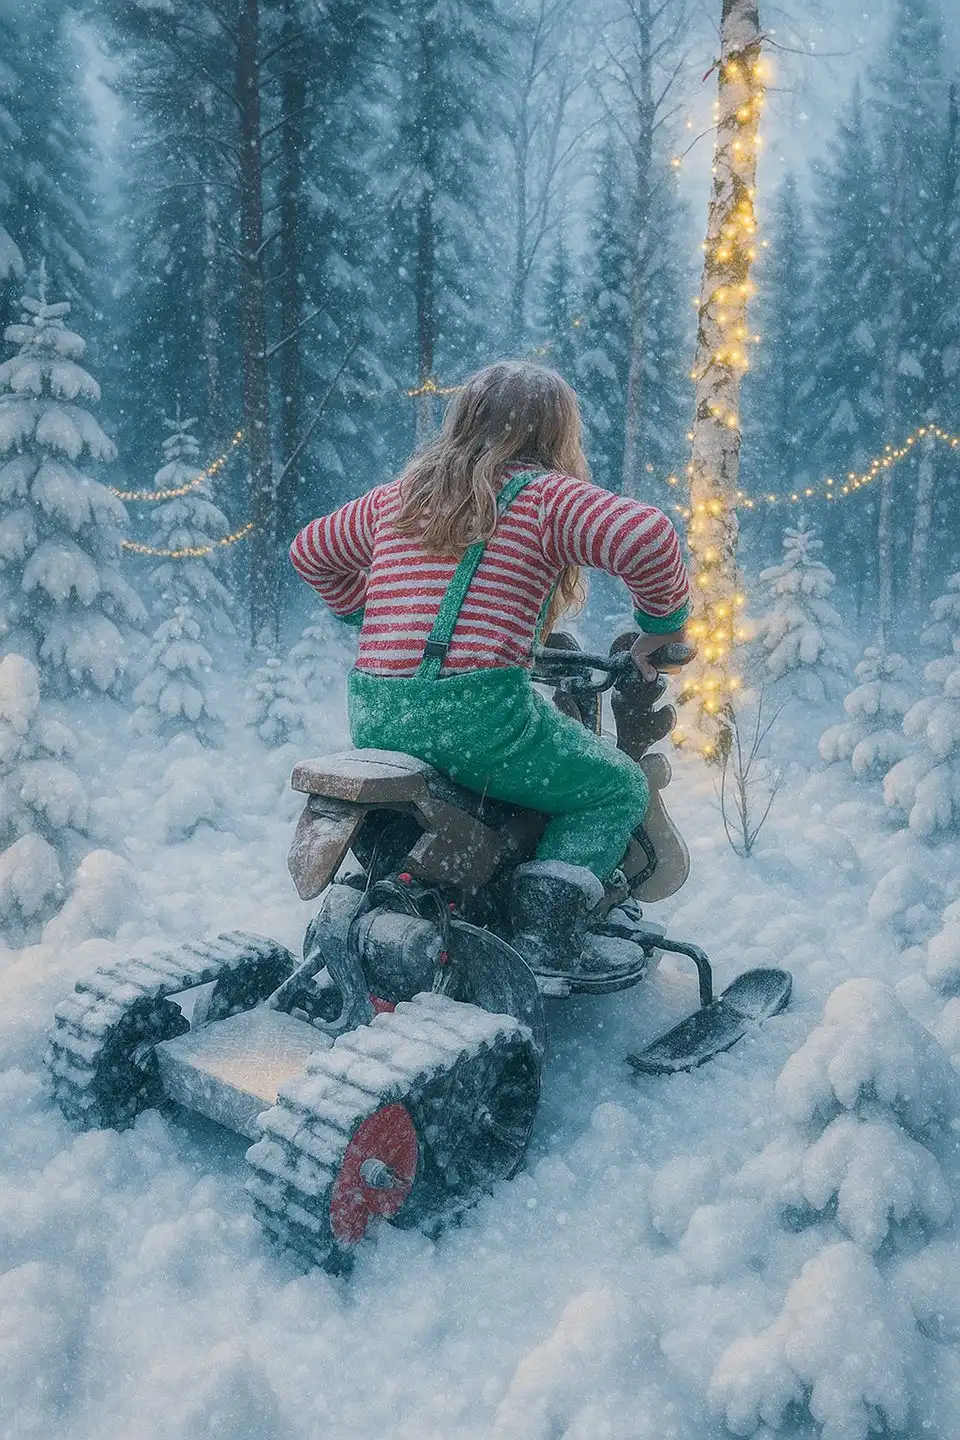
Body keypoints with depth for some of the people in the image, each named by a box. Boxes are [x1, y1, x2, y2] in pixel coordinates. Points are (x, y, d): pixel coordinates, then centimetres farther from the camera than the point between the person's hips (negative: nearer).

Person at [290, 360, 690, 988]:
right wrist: (663, 620, 0)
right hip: (479, 716, -6)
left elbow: (310, 551, 30)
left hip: (374, 721, 7)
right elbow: (646, 535, -16)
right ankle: (549, 927, -1)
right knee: (620, 789, 12)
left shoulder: (397, 498, 18)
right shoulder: (546, 497, 1)